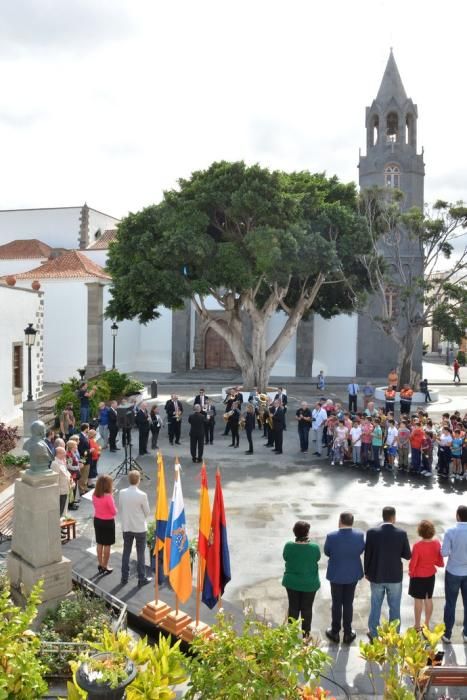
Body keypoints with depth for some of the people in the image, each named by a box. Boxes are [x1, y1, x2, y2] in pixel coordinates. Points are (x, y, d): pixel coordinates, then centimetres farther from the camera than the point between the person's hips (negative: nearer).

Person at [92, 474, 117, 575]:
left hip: (97, 520, 6)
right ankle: (105, 566, 19)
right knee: (107, 545, 9)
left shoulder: (94, 495, -6)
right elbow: (114, 512, -17)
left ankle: (100, 565, 29)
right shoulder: (108, 496, -25)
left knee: (99, 544, 18)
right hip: (108, 522, -6)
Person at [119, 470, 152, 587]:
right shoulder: (142, 495, -20)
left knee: (126, 552, 15)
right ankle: (142, 578, 17)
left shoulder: (122, 493, -8)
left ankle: (124, 578, 22)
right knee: (140, 553, 9)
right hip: (140, 528, -4)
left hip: (126, 527, 4)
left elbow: (120, 509, 3)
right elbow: (147, 512, -8)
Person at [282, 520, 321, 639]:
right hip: (310, 583, -1)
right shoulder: (314, 547, -21)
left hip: (292, 582, 1)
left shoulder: (289, 546, -18)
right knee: (307, 609, 15)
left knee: (293, 607, 17)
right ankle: (306, 635, 26)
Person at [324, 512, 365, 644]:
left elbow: (327, 552, -6)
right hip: (353, 574, 2)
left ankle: (335, 633, 25)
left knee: (336, 604, 14)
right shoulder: (360, 535, -16)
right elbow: (361, 550, 0)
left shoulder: (331, 536, -21)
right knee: (348, 604, 15)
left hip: (336, 575, -2)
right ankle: (348, 634, 24)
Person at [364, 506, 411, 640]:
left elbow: (367, 554, -7)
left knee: (375, 605, 15)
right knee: (395, 607, 14)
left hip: (376, 575, 1)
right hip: (395, 576, -1)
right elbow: (407, 555, -6)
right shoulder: (401, 533, -13)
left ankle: (373, 633, 27)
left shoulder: (372, 532, -13)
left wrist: (367, 572, 6)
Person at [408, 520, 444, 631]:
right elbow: (440, 563, -4)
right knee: (429, 599, 17)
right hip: (431, 575, 4)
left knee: (418, 600, 9)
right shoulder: (437, 543, -13)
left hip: (418, 576, -4)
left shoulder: (417, 545, -26)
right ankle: (427, 624, 29)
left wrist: (411, 572, 3)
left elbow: (413, 563, -17)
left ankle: (417, 626, 20)